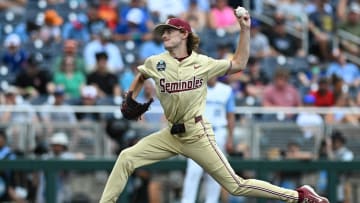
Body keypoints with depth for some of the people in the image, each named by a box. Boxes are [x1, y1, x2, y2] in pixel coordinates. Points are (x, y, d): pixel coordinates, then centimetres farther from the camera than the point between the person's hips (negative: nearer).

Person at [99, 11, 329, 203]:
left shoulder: (202, 63, -5)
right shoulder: (155, 63, 1)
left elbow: (239, 64, 3)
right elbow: (141, 77, 24)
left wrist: (245, 30, -4)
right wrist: (130, 99, 10)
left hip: (197, 134, -4)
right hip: (172, 134, 4)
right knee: (126, 158, -8)